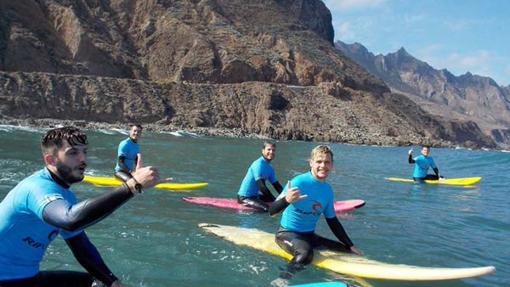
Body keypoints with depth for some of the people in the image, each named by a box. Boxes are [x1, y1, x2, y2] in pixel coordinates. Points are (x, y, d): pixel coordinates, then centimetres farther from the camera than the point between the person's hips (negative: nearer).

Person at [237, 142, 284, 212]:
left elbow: (277, 185, 11)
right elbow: (262, 186, -27)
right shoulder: (258, 164, -21)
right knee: (267, 209, -27)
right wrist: (276, 201, -25)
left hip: (255, 195, 9)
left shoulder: (270, 168, 6)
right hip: (244, 197, -9)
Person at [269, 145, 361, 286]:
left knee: (347, 253, 2)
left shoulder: (328, 190, 1)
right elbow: (272, 212, -25)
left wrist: (350, 245, 14)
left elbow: (332, 221, 13)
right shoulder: (299, 182, -20)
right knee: (306, 253, -37)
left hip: (309, 236, 7)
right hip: (287, 233, -7)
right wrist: (286, 200, -46)